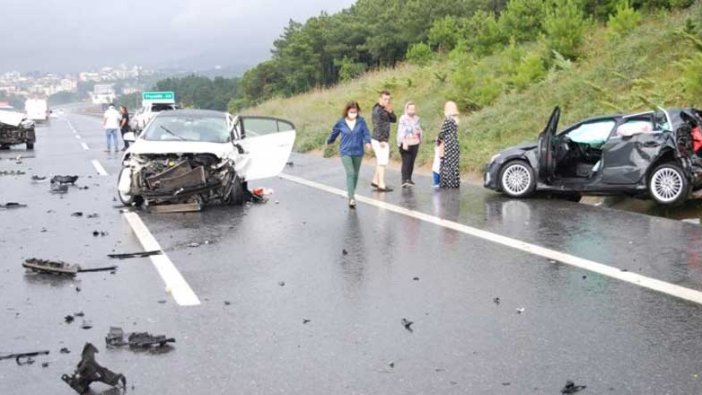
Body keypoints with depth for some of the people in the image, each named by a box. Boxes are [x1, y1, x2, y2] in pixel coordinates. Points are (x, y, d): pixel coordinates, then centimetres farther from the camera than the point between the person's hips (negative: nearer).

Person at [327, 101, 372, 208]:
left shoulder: (361, 121, -8)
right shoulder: (341, 122, -6)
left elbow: (366, 132, -9)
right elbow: (334, 133, 10)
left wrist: (367, 142, -28)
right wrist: (329, 141, 26)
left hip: (358, 152, 2)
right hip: (345, 152, -2)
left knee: (355, 174, 16)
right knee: (350, 173, -15)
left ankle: (351, 193, 37)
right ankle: (351, 198, -18)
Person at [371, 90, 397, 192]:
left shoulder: (385, 110, 14)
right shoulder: (377, 110, -14)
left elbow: (394, 120, 12)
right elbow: (377, 126, -20)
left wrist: (390, 112, -7)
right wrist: (381, 141, -24)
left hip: (383, 140, 10)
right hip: (379, 140, -10)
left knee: (380, 161, 17)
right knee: (382, 162, -8)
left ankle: (375, 181, 25)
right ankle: (381, 185, -6)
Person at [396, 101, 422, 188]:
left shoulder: (416, 118, 11)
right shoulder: (403, 119, -8)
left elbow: (419, 129, 25)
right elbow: (401, 132, -16)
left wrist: (419, 132, 4)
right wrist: (404, 143, -24)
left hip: (415, 144, 6)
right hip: (405, 144, -6)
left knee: (411, 162, 7)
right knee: (406, 162, -13)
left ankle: (409, 179, 17)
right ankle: (404, 180, -20)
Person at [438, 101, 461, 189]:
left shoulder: (448, 119, -14)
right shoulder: (455, 119, 10)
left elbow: (442, 132, -11)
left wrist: (439, 140, 6)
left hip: (448, 144, -8)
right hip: (454, 143, 8)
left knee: (447, 163, -3)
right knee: (454, 163, 10)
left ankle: (447, 182, -2)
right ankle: (455, 182, 13)